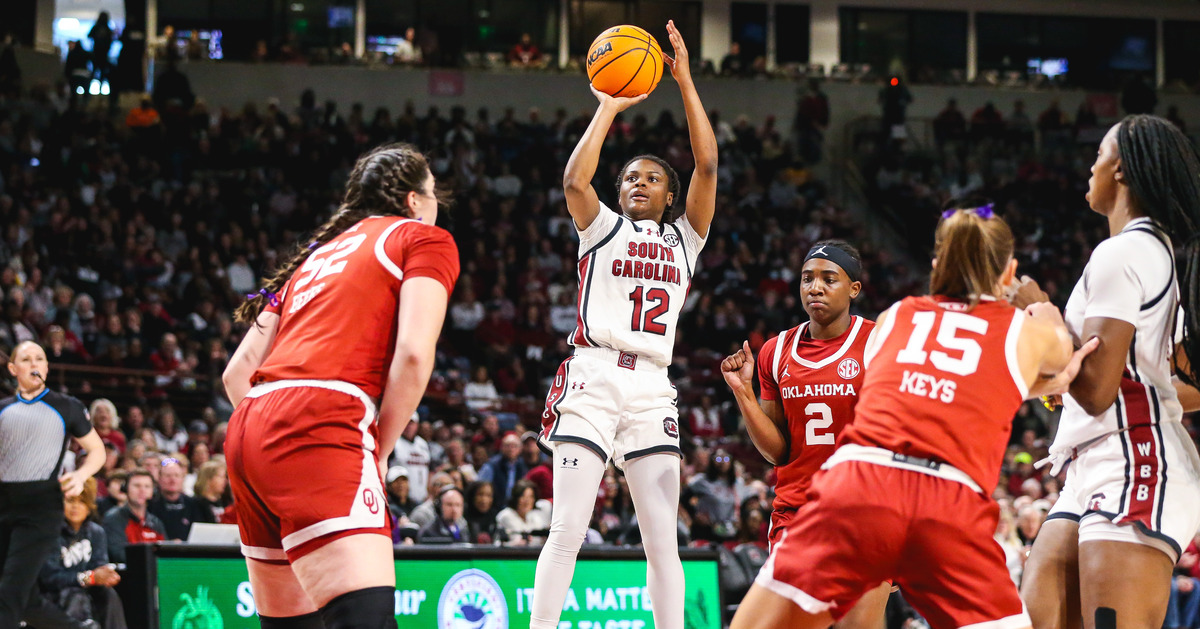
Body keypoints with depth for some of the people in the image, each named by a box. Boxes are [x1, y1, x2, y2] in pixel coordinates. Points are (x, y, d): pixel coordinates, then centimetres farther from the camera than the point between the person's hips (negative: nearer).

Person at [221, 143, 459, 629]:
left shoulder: (316, 255, 30)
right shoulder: (424, 238, 12)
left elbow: (237, 373, 23)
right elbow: (413, 354, -5)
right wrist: (378, 451, 3)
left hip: (248, 429, 8)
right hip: (317, 425, -8)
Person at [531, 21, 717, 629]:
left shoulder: (684, 238, 19)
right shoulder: (602, 228, 14)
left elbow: (707, 165, 7)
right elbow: (574, 180, -7)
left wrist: (685, 82, 5)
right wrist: (609, 108, 0)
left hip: (651, 390, 3)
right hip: (592, 379, -3)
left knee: (663, 540, -1)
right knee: (567, 532, -10)